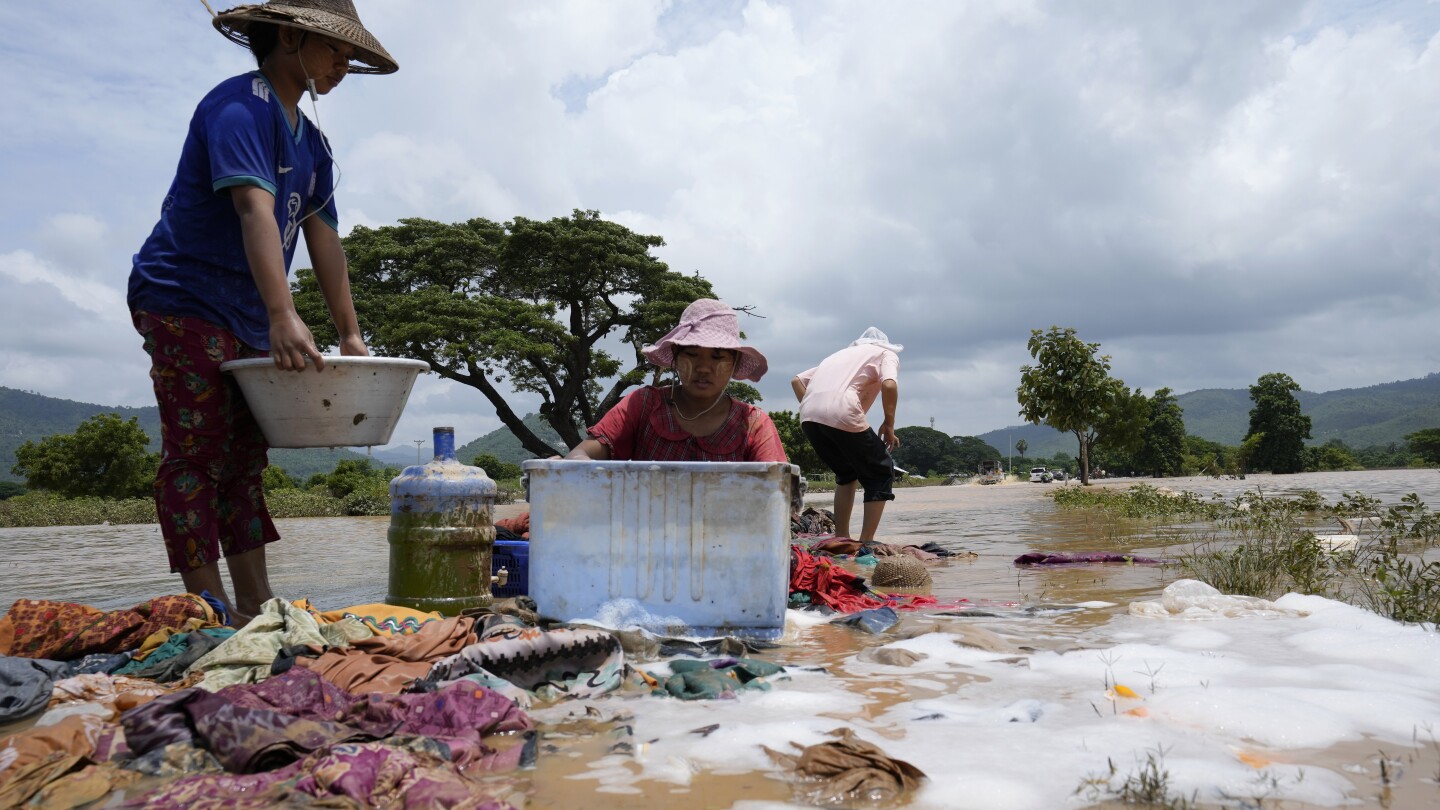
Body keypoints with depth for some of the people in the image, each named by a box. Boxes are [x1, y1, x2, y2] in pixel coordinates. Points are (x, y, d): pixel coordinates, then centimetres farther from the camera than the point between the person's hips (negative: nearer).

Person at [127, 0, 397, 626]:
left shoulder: (311, 144, 15)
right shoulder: (240, 106, -13)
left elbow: (323, 240, 12)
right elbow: (254, 209, -28)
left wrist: (351, 335, 7)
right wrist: (283, 317, -39)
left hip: (249, 322, 9)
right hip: (185, 302, -9)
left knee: (245, 459, 7)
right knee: (196, 455, -9)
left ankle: (255, 608, 12)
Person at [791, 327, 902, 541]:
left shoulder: (843, 353, 36)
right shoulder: (887, 353, 20)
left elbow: (797, 380, 27)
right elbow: (889, 385, -4)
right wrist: (889, 424, 6)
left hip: (808, 417, 6)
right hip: (841, 415, -6)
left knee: (847, 473, 26)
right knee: (881, 473, 12)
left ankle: (840, 539, 22)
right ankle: (866, 543, 5)